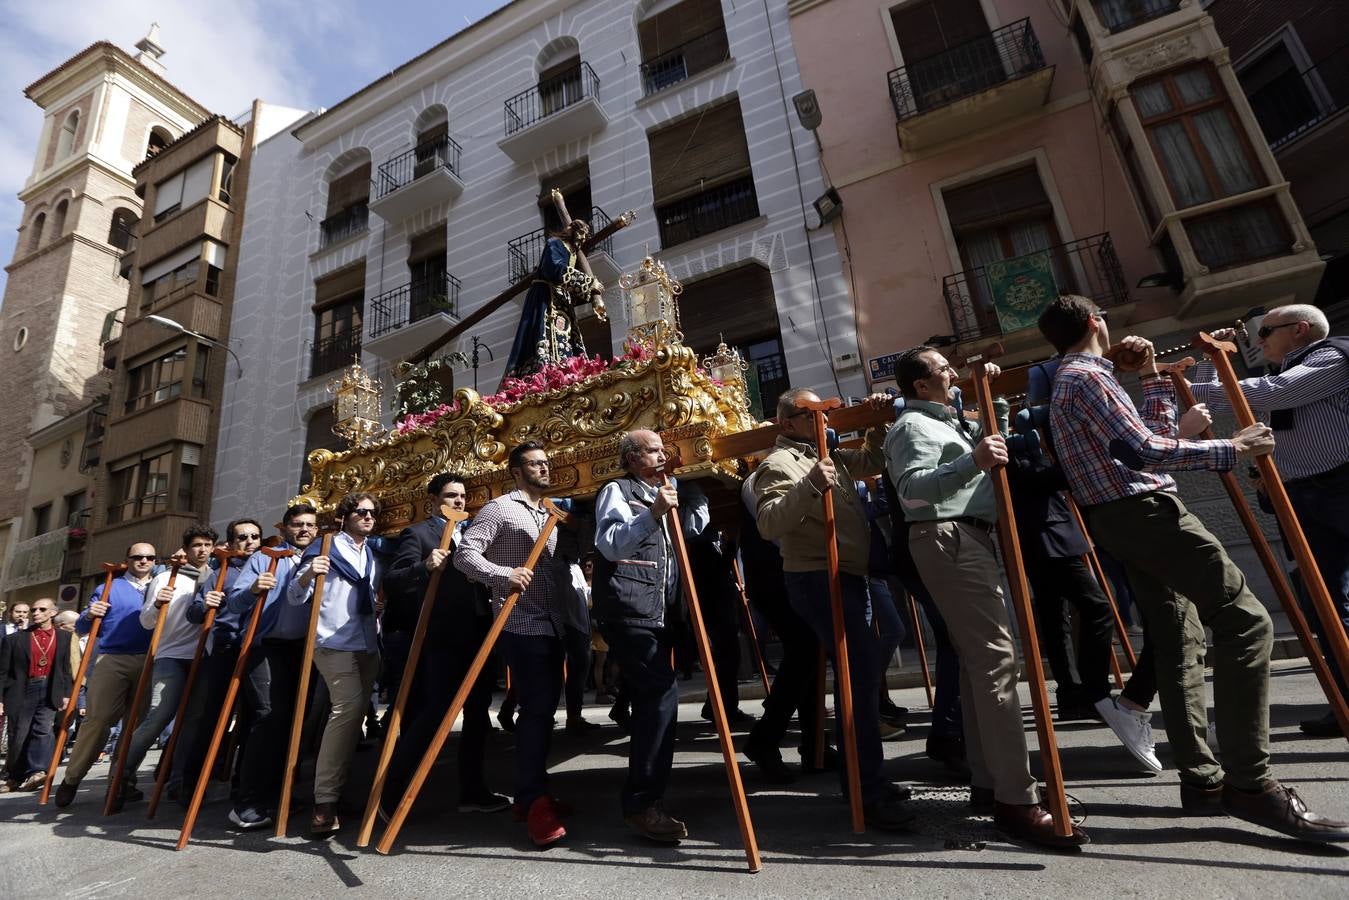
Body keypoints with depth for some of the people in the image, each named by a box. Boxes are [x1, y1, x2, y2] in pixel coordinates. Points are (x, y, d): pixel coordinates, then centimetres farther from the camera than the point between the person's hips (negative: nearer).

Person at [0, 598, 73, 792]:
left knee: (43, 730, -13)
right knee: (18, 736, 5)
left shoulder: (64, 637, 5)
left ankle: (36, 772, -13)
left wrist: (66, 694, 1)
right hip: (22, 692, 0)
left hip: (50, 692, 0)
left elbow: (67, 668, 7)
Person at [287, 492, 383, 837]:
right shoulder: (325, 547, -2)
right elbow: (294, 598, -8)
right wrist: (307, 575, -26)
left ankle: (337, 788, 23)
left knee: (356, 711, 9)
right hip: (333, 643, -7)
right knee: (348, 705, -22)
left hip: (368, 646, 7)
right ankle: (324, 802, -16)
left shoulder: (374, 555, 16)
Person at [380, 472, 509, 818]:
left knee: (477, 711, 11)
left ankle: (473, 791, 22)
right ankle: (390, 790, 11)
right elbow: (392, 580, -14)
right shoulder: (417, 533, -2)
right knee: (436, 712, -7)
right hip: (442, 637, -7)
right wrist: (426, 567, -30)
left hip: (476, 634, 7)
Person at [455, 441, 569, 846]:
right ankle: (535, 802, 1)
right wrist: (502, 576, -29)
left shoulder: (549, 515, 18)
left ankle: (530, 793, 25)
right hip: (522, 627, -8)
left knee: (544, 708, 12)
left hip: (553, 626, 8)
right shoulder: (499, 508, -5)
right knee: (536, 709, -10)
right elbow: (464, 554, -14)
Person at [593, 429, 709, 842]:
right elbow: (610, 544, -18)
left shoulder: (660, 494, 23)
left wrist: (694, 490, 14)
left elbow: (694, 530, 22)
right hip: (627, 613, -9)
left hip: (655, 616, 9)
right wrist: (651, 513, -29)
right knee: (662, 692, -19)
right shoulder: (617, 491, -2)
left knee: (650, 701, 14)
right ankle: (641, 803, -11)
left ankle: (640, 801, 28)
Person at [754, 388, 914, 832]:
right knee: (861, 671, -14)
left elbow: (871, 462, 30)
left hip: (849, 576, 10)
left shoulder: (828, 455, 19)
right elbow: (768, 523, -23)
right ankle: (868, 793, -5)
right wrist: (809, 487, -34)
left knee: (861, 671, 13)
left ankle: (865, 778, 27)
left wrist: (877, 424, 15)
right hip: (818, 579, -10)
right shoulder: (778, 464, -10)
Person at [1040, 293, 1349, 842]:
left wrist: (1153, 376, 28)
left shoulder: (1073, 380, 23)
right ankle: (1249, 783, -12)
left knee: (1179, 640, 10)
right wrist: (1231, 450, -8)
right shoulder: (1088, 377, -8)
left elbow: (1156, 432, 27)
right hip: (1145, 509, -10)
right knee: (1244, 621, -13)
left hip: (1117, 520, 11)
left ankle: (1202, 779, 13)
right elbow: (1145, 451, -17)